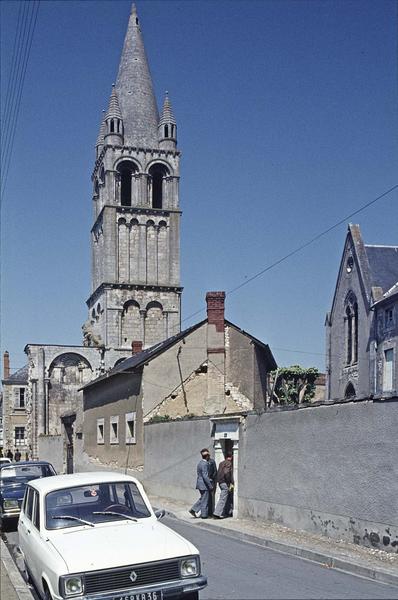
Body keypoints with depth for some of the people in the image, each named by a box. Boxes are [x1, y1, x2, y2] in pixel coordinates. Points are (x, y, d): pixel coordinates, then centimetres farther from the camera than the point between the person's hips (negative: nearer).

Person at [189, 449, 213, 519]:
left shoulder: (200, 462, 10)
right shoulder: (204, 464, -20)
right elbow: (205, 476, -24)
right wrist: (210, 485, -18)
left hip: (200, 483, 9)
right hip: (204, 484, -9)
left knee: (202, 498, 19)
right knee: (205, 500, 2)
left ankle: (193, 509, 14)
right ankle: (204, 515, 10)